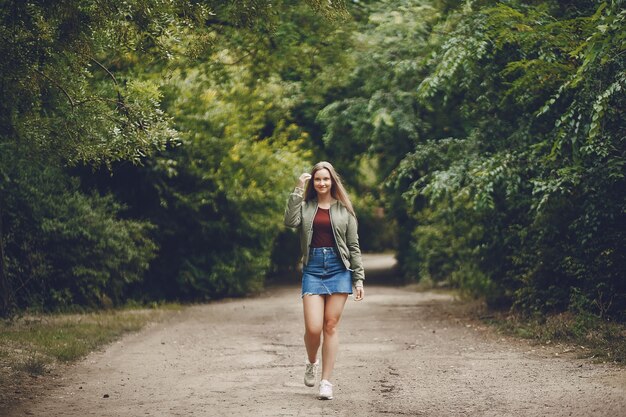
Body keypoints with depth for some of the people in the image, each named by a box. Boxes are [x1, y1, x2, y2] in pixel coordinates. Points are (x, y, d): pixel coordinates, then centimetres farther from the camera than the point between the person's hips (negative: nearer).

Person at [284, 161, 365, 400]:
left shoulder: (343, 209, 9)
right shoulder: (305, 206, 10)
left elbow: (353, 246, 8)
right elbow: (290, 221, -13)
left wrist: (359, 279, 3)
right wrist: (298, 190, -10)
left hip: (339, 268, 0)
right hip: (313, 268, 0)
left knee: (331, 326, -1)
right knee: (313, 328, -9)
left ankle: (326, 381, 5)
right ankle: (311, 363, 23)